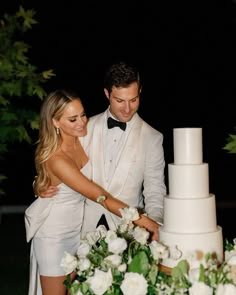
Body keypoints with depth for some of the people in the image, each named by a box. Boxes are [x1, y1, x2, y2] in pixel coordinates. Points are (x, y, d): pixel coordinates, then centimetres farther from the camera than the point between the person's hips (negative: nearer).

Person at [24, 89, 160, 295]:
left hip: (77, 227, 6)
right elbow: (100, 197, -32)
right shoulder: (56, 159, -30)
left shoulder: (81, 139, -9)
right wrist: (142, 220, -35)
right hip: (54, 233, -6)